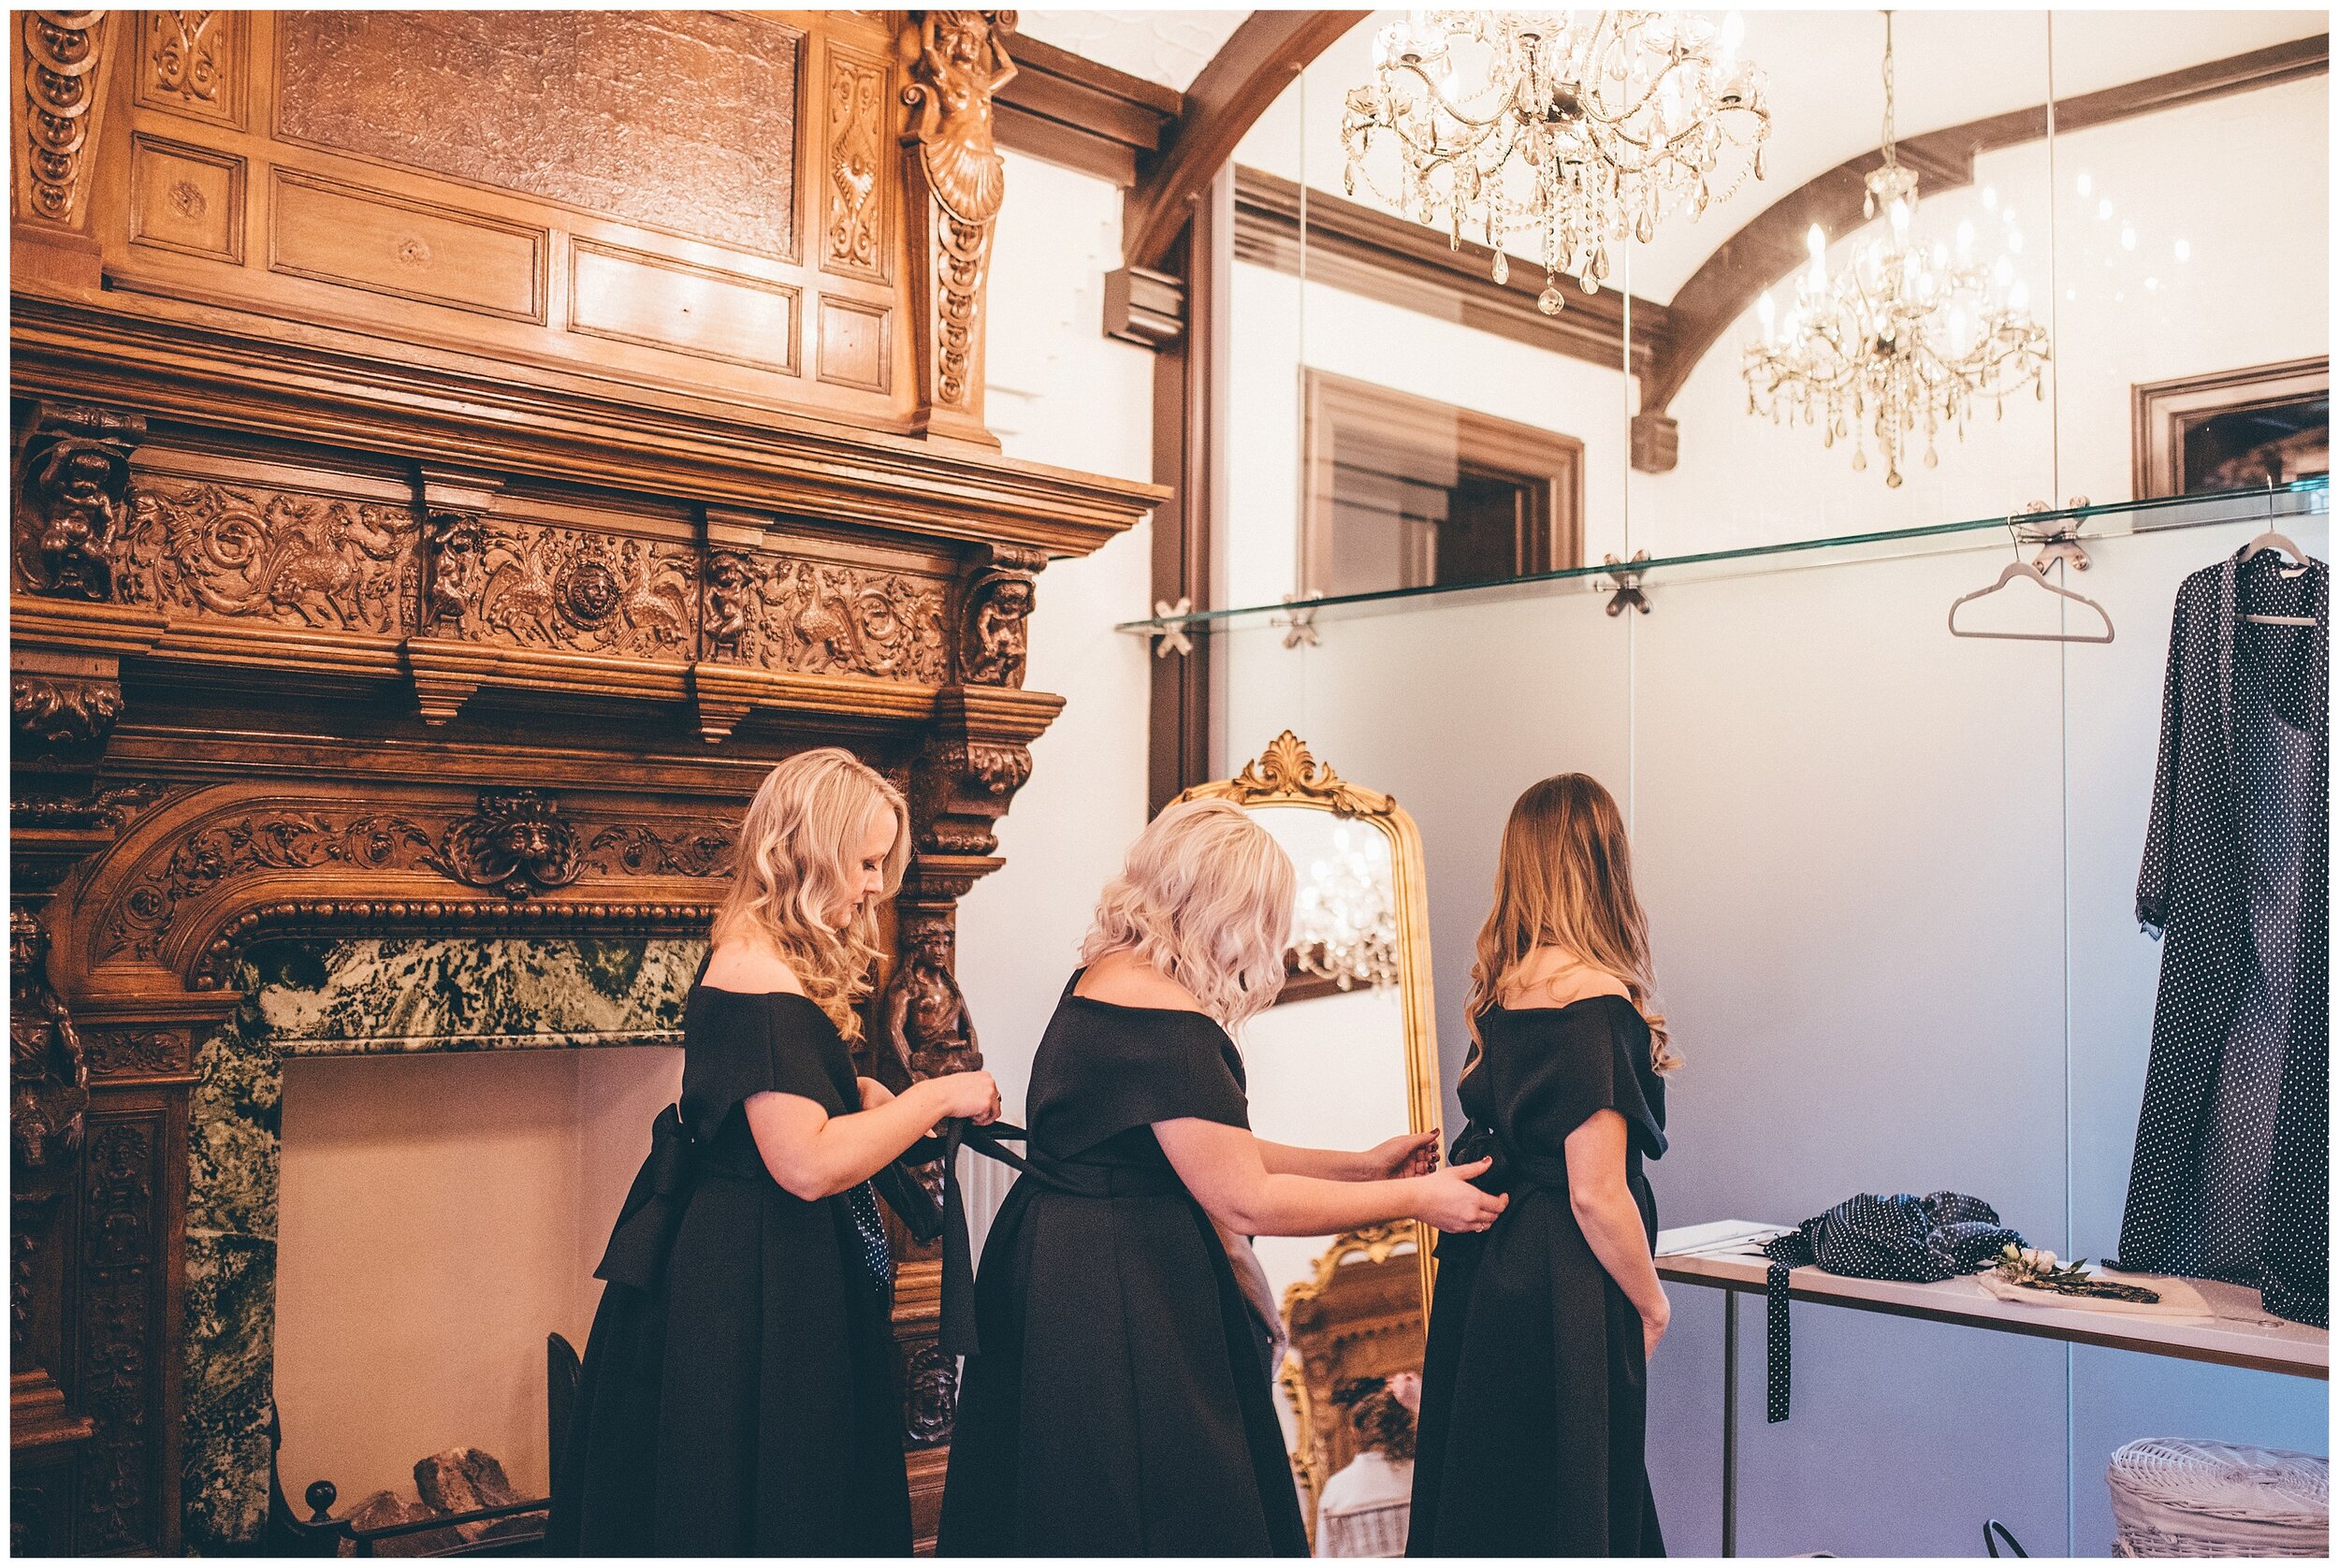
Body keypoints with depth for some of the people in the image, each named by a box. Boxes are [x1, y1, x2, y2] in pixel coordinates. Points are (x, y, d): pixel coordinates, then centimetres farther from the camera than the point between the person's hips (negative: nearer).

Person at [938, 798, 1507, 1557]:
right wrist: (1417, 1198, -10)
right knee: (1157, 1523, 3)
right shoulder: (1168, 1024, -23)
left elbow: (1208, 1149, 12)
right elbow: (1247, 1202, -19)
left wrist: (1361, 1166, 11)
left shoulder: (1102, 978, 8)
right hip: (1120, 1312, -10)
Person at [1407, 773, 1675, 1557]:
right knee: (1564, 1516, 5)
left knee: (1484, 1504, 19)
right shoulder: (1594, 999, -19)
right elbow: (1595, 1194, -19)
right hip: (1565, 1299, -8)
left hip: (1485, 1275, 8)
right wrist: (1651, 1303, -6)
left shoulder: (1501, 986, 4)